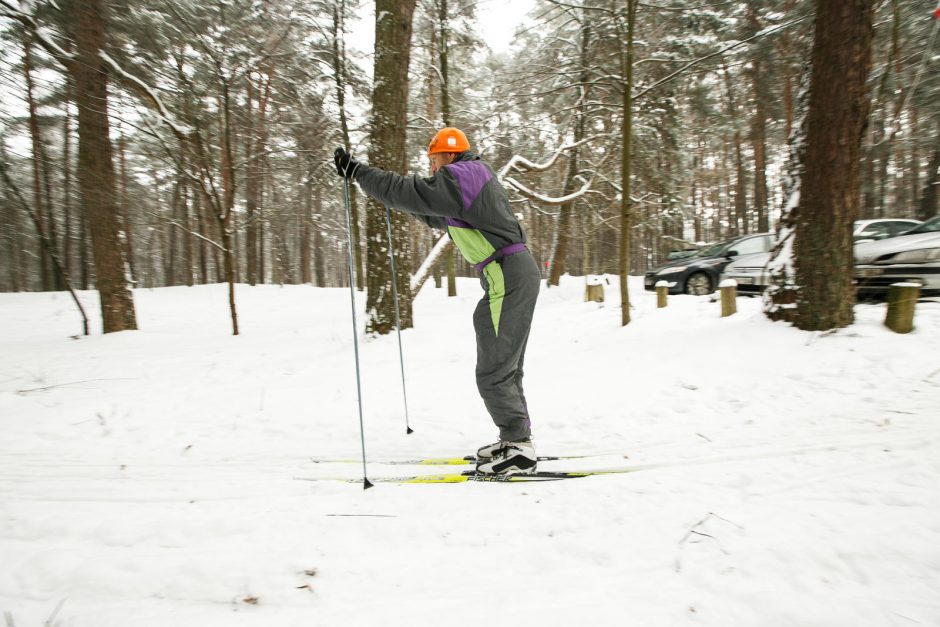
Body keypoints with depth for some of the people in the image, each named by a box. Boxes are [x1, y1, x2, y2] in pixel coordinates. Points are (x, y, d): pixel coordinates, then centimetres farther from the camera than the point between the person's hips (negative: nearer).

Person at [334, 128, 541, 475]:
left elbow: (407, 191, -14)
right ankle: (516, 439, 24)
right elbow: (436, 216, 29)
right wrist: (400, 194, 26)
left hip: (507, 278, -11)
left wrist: (355, 170, -6)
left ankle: (520, 448, 3)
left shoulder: (459, 176, -10)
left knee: (493, 372, -5)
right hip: (516, 275, 11)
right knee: (504, 367, 15)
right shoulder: (474, 177, 22)